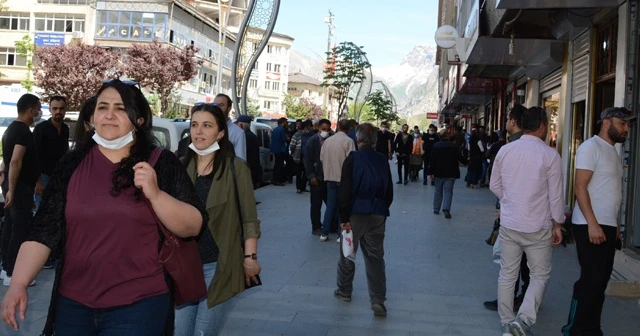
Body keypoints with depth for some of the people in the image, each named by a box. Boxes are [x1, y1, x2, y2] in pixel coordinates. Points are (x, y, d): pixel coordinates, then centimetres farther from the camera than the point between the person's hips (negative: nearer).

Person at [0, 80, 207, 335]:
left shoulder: (162, 163, -3)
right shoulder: (72, 164, 3)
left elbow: (193, 227, -7)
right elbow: (44, 230, 1)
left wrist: (155, 194, -21)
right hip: (72, 304, 3)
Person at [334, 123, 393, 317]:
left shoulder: (352, 159, -9)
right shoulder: (383, 161, 4)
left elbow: (345, 190, -14)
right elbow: (389, 191, 9)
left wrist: (344, 217, -10)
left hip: (356, 213, -3)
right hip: (377, 215, 3)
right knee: (376, 257, 6)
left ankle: (344, 291, 29)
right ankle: (378, 301, 1)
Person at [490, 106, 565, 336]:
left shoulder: (505, 151, 0)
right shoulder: (550, 155, -12)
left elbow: (495, 186, 8)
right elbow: (556, 195, -7)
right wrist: (557, 224, 4)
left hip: (509, 224, 4)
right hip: (537, 227, -3)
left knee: (507, 275, 13)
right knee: (540, 275, 10)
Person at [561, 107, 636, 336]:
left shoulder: (613, 151, 17)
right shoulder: (591, 147, -10)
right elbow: (580, 187, -16)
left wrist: (614, 225, 16)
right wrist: (592, 223, -22)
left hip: (607, 226, 9)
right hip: (590, 226, -9)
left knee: (601, 281, 11)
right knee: (591, 280, -6)